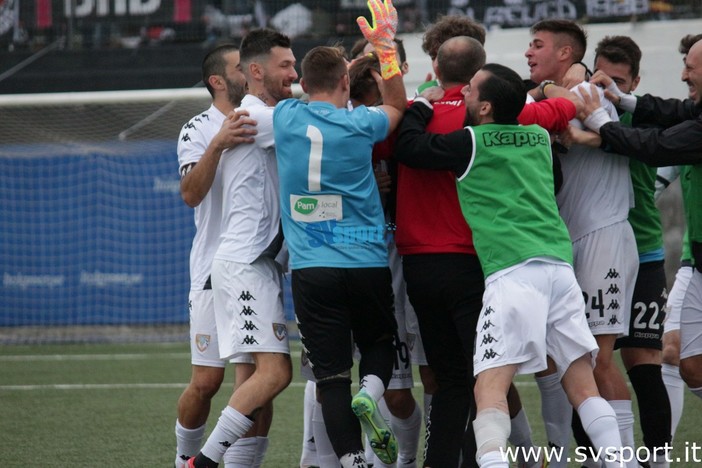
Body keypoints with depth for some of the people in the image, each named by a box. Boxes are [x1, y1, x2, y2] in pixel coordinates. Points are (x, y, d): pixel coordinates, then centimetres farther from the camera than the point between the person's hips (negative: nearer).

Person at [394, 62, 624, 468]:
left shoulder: (472, 143, 3)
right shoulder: (540, 138, 19)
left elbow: (409, 146, 7)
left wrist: (421, 106, 25)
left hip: (512, 273, -6)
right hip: (560, 266, 6)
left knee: (490, 387, -12)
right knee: (583, 385, 9)